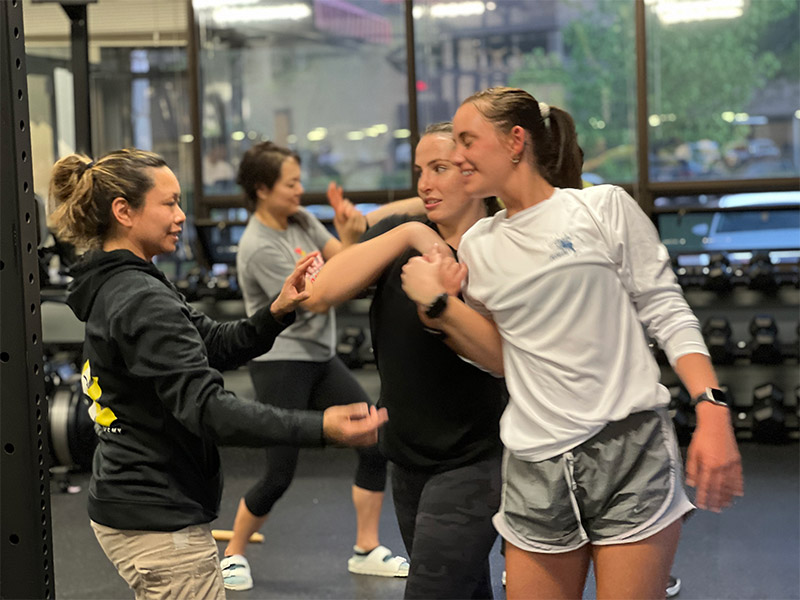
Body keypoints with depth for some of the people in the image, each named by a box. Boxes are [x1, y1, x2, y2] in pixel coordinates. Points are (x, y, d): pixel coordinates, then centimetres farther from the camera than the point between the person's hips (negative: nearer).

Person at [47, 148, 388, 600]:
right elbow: (204, 406, -31)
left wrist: (276, 313, -8)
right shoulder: (140, 301, -22)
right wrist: (319, 428, -38)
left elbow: (217, 344, 10)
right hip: (158, 523, -10)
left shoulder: (115, 288, 11)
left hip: (131, 508, 10)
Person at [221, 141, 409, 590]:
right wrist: (349, 240, -22)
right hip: (280, 364, -8)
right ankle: (234, 554, 19)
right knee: (279, 476, -5)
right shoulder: (259, 247, -17)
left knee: (376, 440, 0)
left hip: (320, 356, 8)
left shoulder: (302, 220, 5)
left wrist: (355, 231, -19)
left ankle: (367, 550, 12)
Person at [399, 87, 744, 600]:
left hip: (629, 447, -4)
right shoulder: (478, 245, 12)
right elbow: (501, 358, 14)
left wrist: (713, 413, -14)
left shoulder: (603, 208, -1)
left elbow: (668, 315, -2)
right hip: (537, 466, 4)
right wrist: (441, 306, -3)